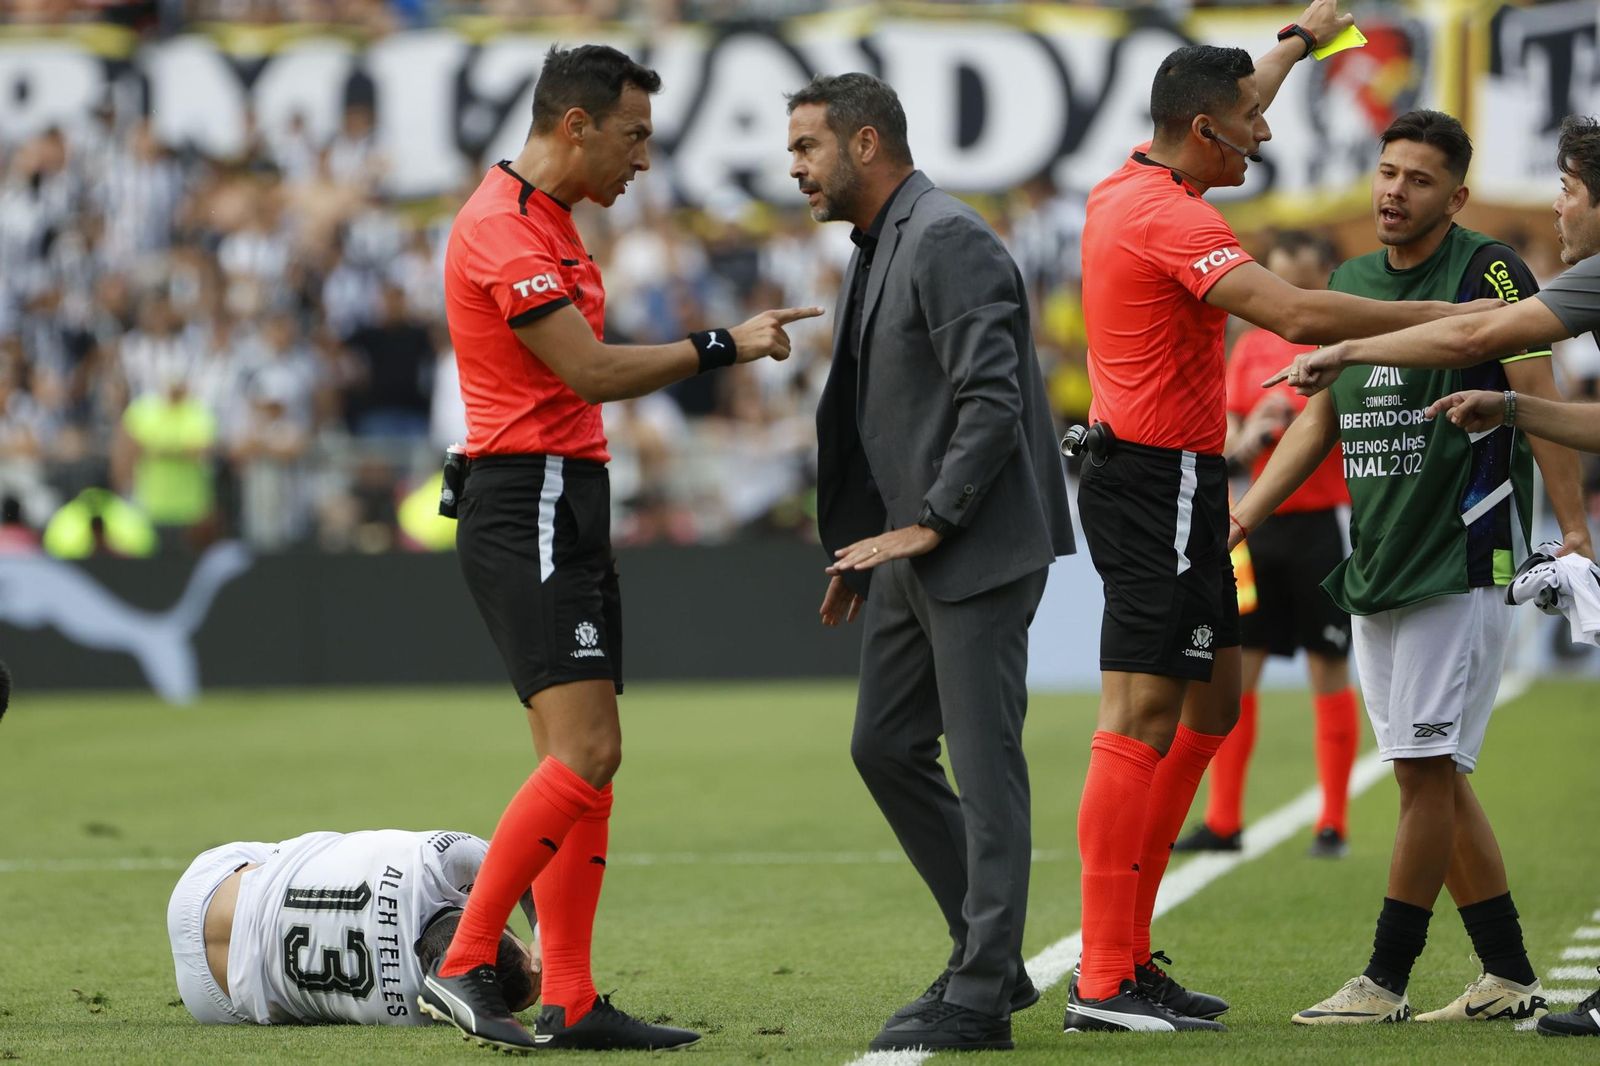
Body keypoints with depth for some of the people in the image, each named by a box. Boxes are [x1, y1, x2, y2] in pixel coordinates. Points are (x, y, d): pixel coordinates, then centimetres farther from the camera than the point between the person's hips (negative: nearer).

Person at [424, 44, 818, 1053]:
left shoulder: (550, 223, 19)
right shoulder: (501, 229, -14)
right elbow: (591, 372, -20)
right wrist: (721, 345, -12)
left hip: (569, 506, 10)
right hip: (526, 506, -10)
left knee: (590, 760, 6)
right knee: (584, 753, -17)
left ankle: (572, 1004, 5)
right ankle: (463, 966, -14)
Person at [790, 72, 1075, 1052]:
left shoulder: (948, 241, -15)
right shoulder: (882, 250, 16)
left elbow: (992, 398, -22)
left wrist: (930, 524, -20)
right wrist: (864, 547, 18)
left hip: (977, 549, -10)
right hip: (915, 552, 10)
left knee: (984, 761, -6)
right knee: (887, 748, 13)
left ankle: (981, 998, -4)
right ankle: (990, 958, 21)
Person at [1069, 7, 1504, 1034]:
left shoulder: (1130, 188, 12)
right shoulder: (1168, 217, -19)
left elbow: (1227, 114, 34)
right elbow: (1296, 313, -30)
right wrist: (1444, 316, -25)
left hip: (1171, 483, 11)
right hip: (1159, 482, -11)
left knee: (1214, 699, 14)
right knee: (1143, 720, -11)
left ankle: (1128, 953, 14)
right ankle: (1104, 982, -11)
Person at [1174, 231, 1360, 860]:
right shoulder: (1251, 348, 10)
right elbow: (1226, 441, 9)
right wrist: (1245, 442, -14)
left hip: (1325, 524, -5)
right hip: (1262, 521, 5)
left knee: (1328, 670, -1)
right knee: (1234, 666, 2)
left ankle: (1333, 825, 6)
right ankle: (1223, 822, 7)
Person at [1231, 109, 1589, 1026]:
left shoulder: (1489, 273, -8)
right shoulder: (1352, 283, 13)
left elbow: (1541, 400, -14)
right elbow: (1322, 419, 22)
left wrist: (1575, 532, -21)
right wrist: (1241, 517, 16)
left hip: (1465, 562, -8)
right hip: (1376, 569, 8)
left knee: (1427, 769, -7)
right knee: (1436, 777, 9)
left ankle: (1386, 982, -3)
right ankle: (1510, 979, 15)